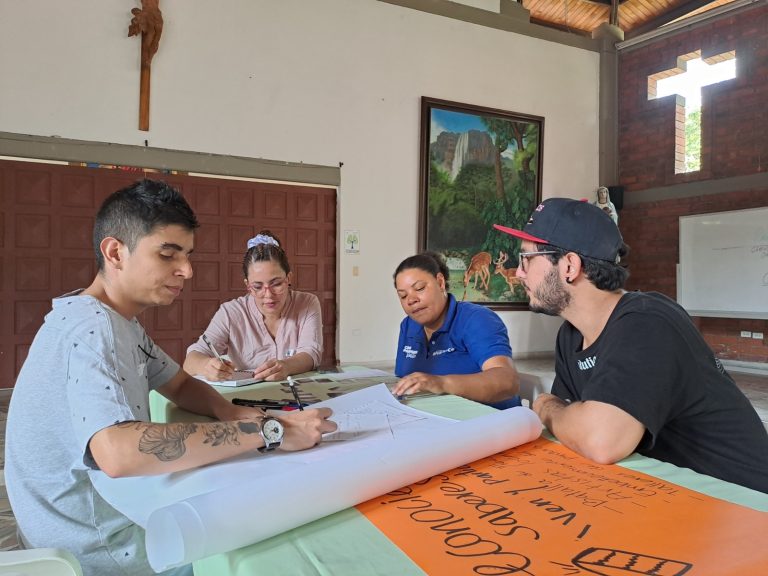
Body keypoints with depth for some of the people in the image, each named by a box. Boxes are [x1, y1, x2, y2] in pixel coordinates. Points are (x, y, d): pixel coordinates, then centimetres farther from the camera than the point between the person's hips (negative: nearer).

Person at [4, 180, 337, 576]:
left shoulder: (120, 322, 5)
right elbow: (119, 453, -42)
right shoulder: (91, 329, -27)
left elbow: (180, 385, 13)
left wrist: (232, 414, -10)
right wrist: (269, 431, -39)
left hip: (120, 514, 8)